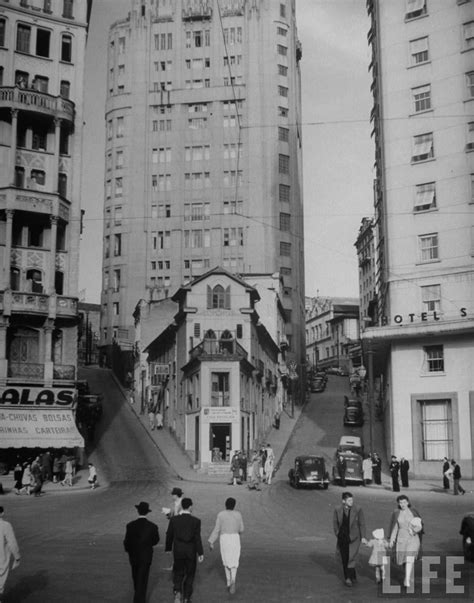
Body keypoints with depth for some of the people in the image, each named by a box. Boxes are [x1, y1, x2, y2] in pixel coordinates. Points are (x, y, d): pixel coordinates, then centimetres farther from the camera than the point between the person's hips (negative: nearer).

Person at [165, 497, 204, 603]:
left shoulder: (174, 519, -7)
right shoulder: (196, 521, -13)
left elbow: (169, 535, 0)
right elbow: (197, 538, -13)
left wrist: (168, 548, 14)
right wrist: (200, 553, -7)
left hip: (178, 551, 1)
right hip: (191, 551, -1)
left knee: (178, 573, 17)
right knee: (189, 574, 16)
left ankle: (177, 591, -8)